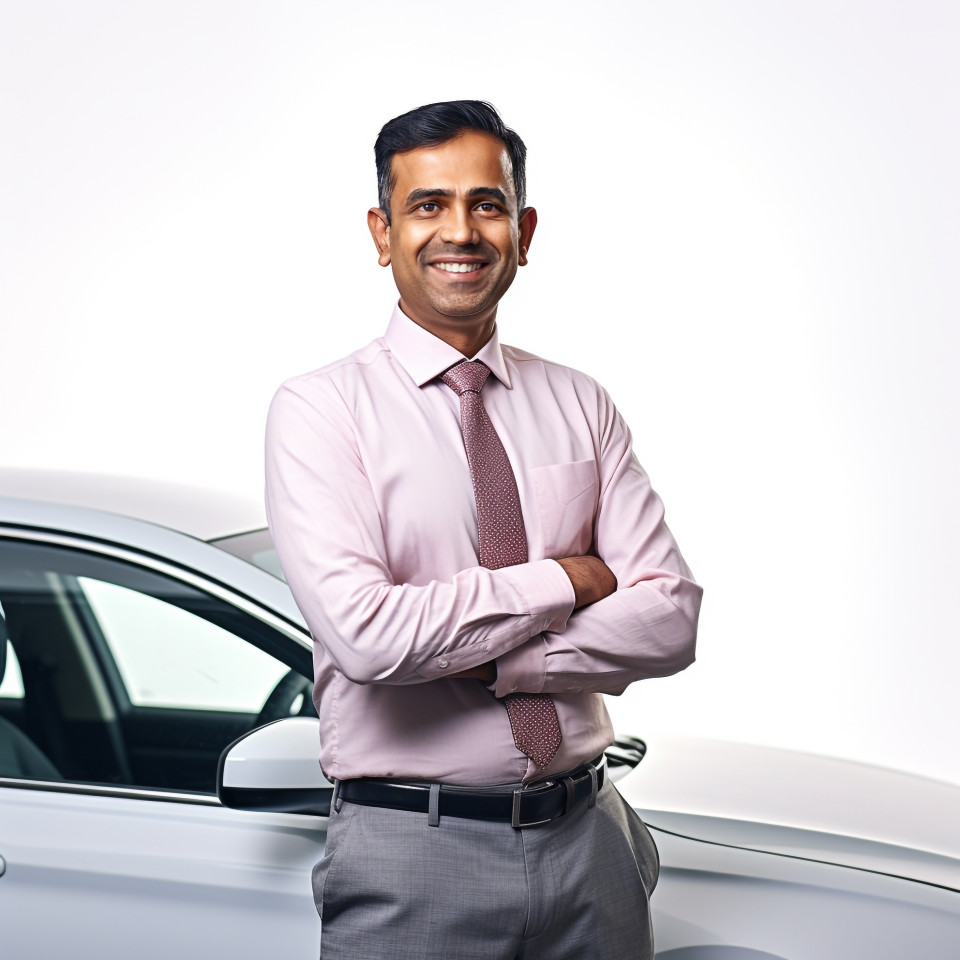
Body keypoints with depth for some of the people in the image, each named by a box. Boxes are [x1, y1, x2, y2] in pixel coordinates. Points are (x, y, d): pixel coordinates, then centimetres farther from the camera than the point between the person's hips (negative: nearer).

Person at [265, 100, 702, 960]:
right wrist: (564, 580, -11)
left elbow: (670, 621, -3)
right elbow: (365, 632, -21)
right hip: (412, 856, -4)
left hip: (587, 834, 4)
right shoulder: (319, 409, -7)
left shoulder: (583, 406, 6)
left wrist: (476, 660, -15)